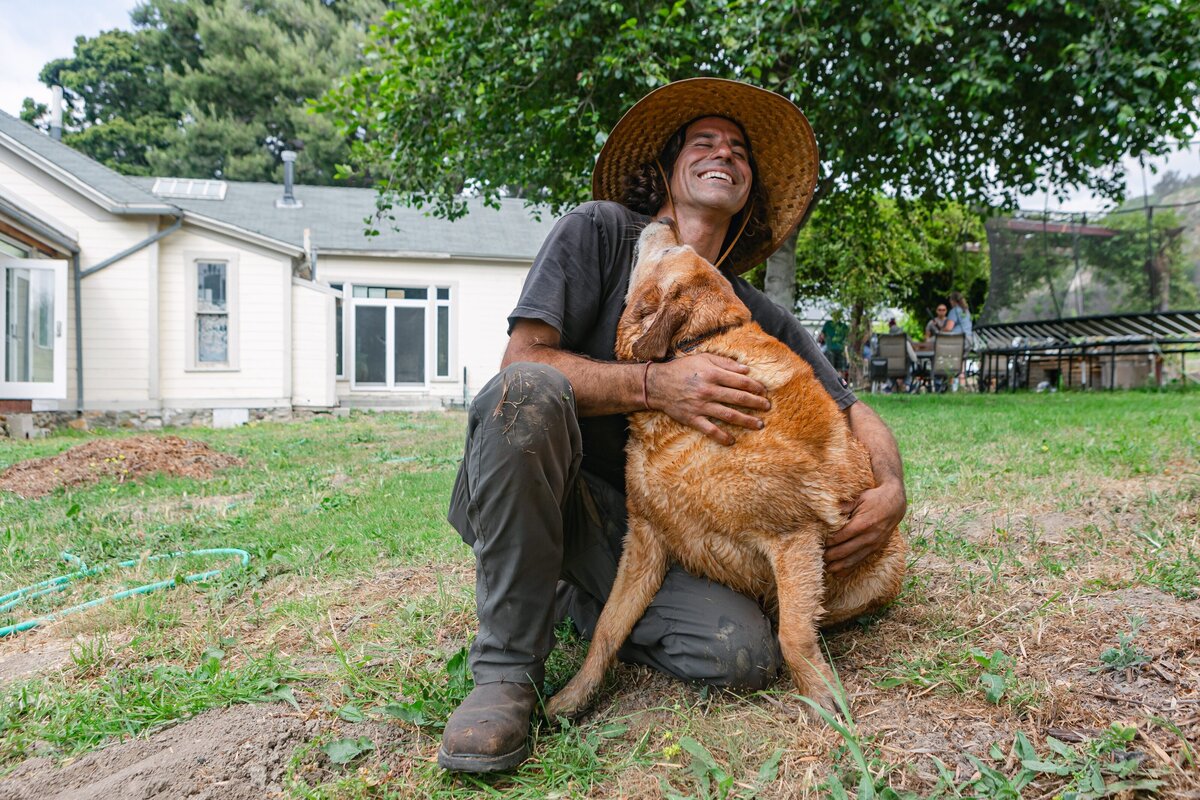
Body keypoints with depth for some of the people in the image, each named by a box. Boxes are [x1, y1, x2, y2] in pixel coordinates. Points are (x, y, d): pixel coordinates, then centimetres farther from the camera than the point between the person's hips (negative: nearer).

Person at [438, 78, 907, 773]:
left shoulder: (760, 317, 6)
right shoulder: (601, 229, -4)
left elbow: (853, 411, 11)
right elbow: (522, 359, -14)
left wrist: (892, 488, -10)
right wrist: (655, 386, -26)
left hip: (642, 527, 4)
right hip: (529, 496, -3)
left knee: (745, 655, -21)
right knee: (530, 391, -35)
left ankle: (575, 602, 10)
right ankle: (507, 665, -19)